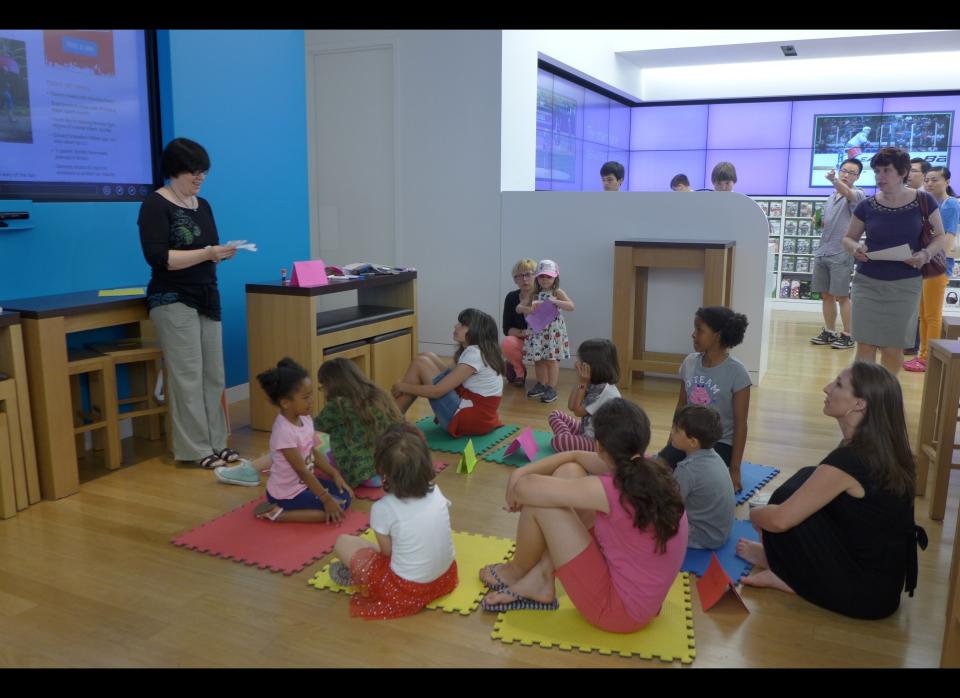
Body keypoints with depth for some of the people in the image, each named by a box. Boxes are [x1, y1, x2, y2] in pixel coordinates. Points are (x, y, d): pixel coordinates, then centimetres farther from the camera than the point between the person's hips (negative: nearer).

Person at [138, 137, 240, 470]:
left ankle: (216, 442, 15)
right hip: (173, 301, -7)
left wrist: (223, 253, -4)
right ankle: (196, 449, 2)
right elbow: (157, 257, -18)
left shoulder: (203, 206, 14)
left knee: (213, 375, 7)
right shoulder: (155, 205, -8)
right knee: (188, 377, -6)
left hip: (207, 298, 7)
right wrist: (207, 254, -23)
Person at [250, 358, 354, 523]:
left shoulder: (305, 419, -5)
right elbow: (302, 471, -26)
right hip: (286, 493, -9)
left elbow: (314, 453, 8)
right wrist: (326, 499, -22)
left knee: (345, 496, 5)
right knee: (337, 508, -13)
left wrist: (335, 475, 0)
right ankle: (276, 513, -7)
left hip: (303, 483, 9)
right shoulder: (284, 431, -30)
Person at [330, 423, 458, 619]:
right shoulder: (436, 493, -8)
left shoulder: (382, 509, -21)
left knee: (343, 542, 9)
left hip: (406, 590, -4)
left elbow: (387, 552, -7)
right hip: (445, 576, 5)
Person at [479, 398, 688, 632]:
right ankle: (539, 578, 10)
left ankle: (516, 573, 20)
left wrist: (518, 485, 1)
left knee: (538, 500, -12)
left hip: (621, 610, -8)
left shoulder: (613, 491, -30)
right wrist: (521, 472, -2)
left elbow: (526, 488, -23)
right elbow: (576, 455, 6)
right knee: (569, 472, 1)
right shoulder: (652, 472, -6)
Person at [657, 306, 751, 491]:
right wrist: (670, 445, 11)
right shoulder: (689, 362, 2)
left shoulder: (736, 373, -13)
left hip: (720, 444, -4)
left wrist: (734, 469, -10)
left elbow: (740, 424, -10)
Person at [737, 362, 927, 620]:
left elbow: (780, 519, -24)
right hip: (884, 582, 8)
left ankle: (783, 574, 15)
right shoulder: (885, 450, 0)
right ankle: (781, 561, 16)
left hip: (864, 593, -8)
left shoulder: (849, 459, -26)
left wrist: (754, 513, -1)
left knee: (786, 498, -8)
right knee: (808, 480, 10)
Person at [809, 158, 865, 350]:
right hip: (822, 251, 7)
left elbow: (847, 193, -30)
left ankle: (847, 335, 4)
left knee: (841, 296, -4)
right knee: (826, 295, 10)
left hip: (841, 254, -6)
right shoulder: (831, 196, 16)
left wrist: (834, 180, -50)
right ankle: (829, 332, 19)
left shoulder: (857, 195, -5)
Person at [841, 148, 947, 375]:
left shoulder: (924, 201, -2)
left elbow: (939, 236, 8)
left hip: (905, 286, 0)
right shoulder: (867, 206, -1)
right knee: (865, 346, -4)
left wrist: (926, 254, -13)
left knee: (892, 350, 3)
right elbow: (848, 238, 11)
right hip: (868, 283, 0)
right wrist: (855, 248, -13)